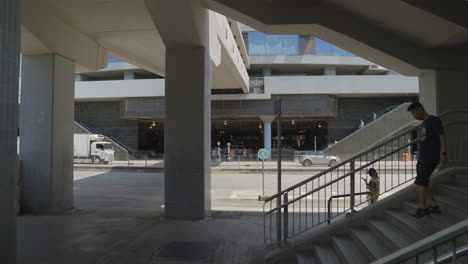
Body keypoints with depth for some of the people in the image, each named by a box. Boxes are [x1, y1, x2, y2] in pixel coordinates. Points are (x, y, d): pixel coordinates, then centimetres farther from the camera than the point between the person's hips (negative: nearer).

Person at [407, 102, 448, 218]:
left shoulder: (434, 120, -7)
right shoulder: (423, 124, 19)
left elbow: (442, 136, -13)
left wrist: (443, 153, -21)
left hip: (430, 158, -9)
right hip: (422, 158, 9)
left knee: (421, 182, -8)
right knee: (422, 182, 9)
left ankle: (423, 208, 1)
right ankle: (434, 206, 17)